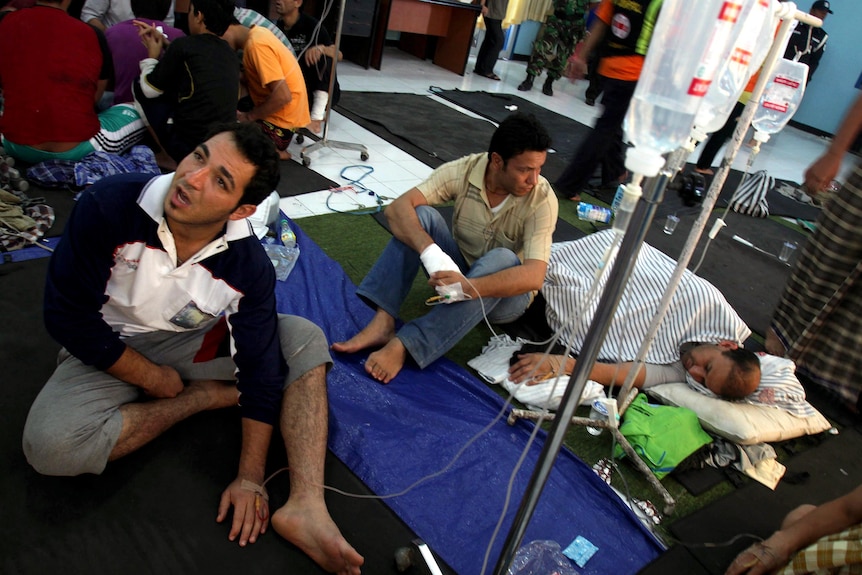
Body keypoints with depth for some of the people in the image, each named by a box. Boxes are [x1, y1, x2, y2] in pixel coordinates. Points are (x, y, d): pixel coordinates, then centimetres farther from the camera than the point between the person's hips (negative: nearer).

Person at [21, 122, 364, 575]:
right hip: (109, 351, 0)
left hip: (198, 344, 1)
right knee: (50, 446, -29)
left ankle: (306, 507, -30)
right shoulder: (109, 204, -26)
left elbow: (261, 366, -18)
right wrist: (155, 379, -14)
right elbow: (68, 315, -18)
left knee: (306, 339, -18)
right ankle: (208, 396, -9)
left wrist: (250, 479, -18)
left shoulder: (249, 265, -22)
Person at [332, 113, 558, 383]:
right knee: (420, 214, -22)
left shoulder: (542, 199, -22)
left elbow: (533, 276, -33)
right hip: (458, 270, 2)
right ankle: (383, 322, -33)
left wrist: (467, 287, -47)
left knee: (502, 259, -37)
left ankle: (403, 345, -42)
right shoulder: (463, 170, -16)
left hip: (505, 293, -2)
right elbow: (397, 208, -26)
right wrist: (429, 250, -45)